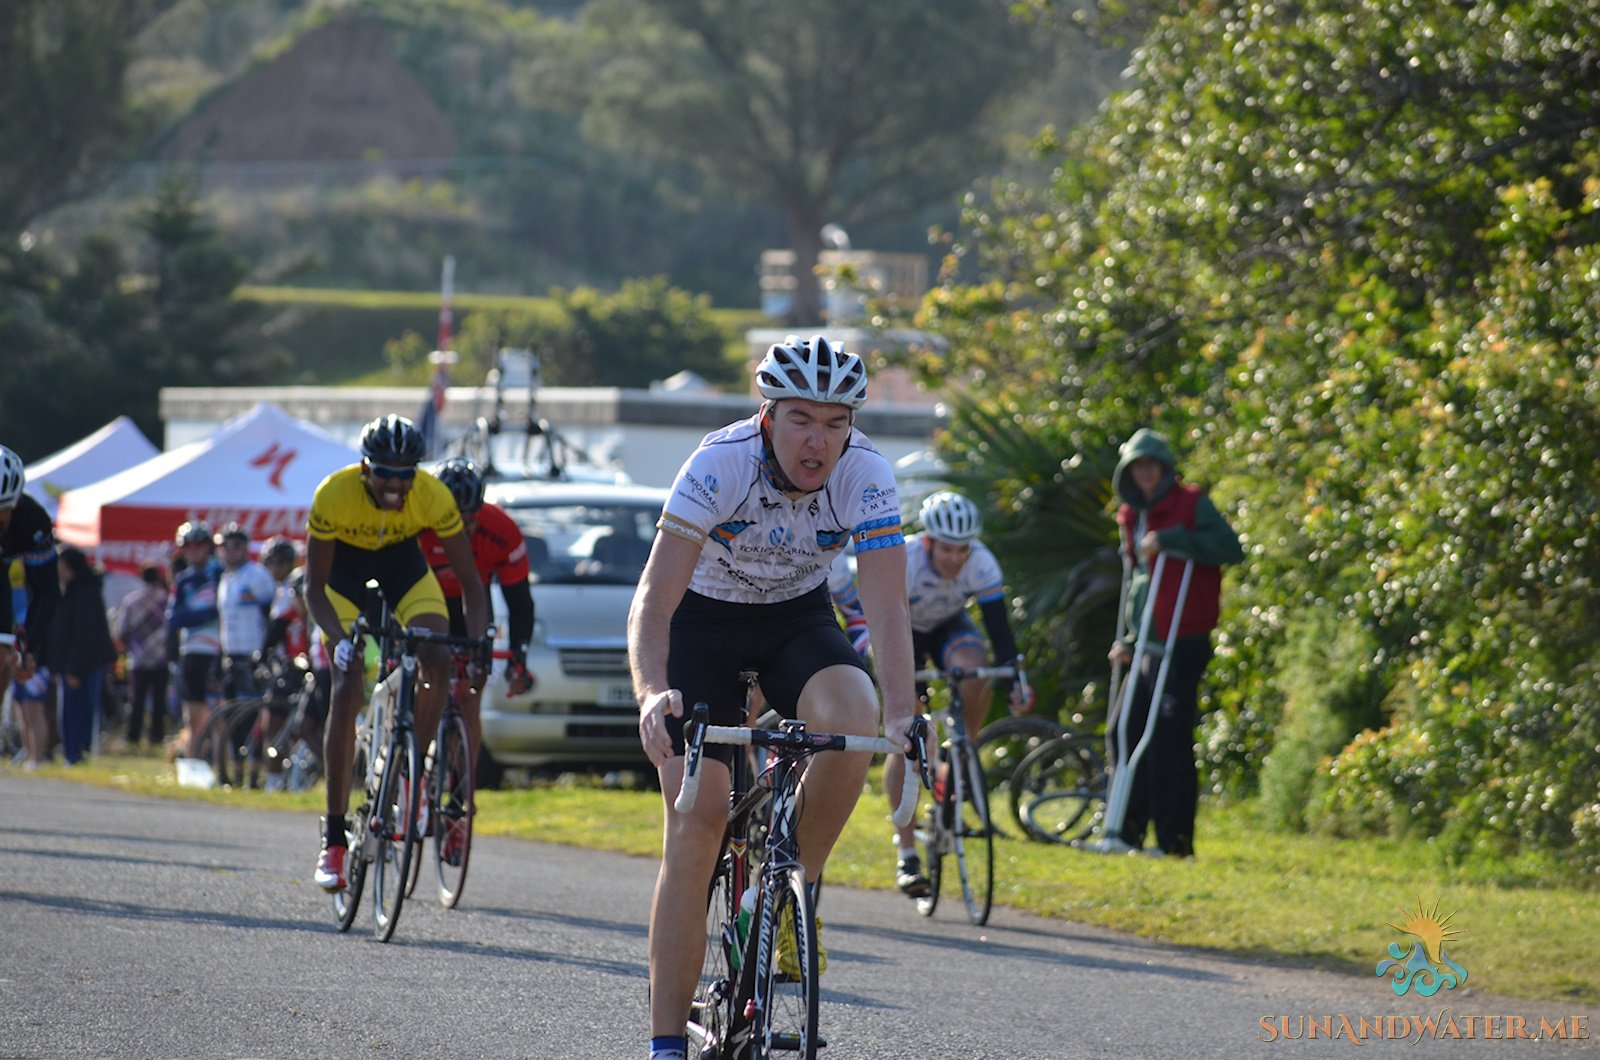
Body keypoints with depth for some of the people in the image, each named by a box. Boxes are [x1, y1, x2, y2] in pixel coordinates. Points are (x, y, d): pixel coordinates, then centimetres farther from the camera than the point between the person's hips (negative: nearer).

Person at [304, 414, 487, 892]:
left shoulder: (433, 497, -29)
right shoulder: (334, 494, -33)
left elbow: (470, 582, -22)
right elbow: (314, 587, -26)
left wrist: (476, 644, -38)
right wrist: (340, 638, -43)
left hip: (403, 565, 2)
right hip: (345, 570, -2)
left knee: (438, 662, -24)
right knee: (347, 688, -17)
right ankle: (334, 837, -15)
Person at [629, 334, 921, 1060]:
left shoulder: (866, 476, -24)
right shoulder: (720, 464, -31)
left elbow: (886, 606, -29)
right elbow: (654, 599, -36)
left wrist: (902, 716, -45)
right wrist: (652, 694, -54)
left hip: (798, 617, 2)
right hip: (704, 619, -2)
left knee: (853, 722, -31)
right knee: (696, 820, -13)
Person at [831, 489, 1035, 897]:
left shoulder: (981, 562, -27)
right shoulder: (904, 560, -34)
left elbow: (999, 627, -28)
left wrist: (1015, 681, -39)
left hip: (949, 627, 2)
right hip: (903, 631, -2)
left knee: (976, 671, -33)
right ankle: (906, 853, -8)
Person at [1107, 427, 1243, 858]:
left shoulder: (1190, 504, -6)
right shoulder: (1133, 518, 18)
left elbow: (1229, 548, -21)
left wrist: (1169, 539, -25)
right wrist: (1127, 637, 19)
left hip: (1182, 643, -8)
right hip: (1149, 644, 8)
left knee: (1169, 741, -11)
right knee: (1126, 732, 6)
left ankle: (1175, 839, -7)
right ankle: (1130, 828, 15)